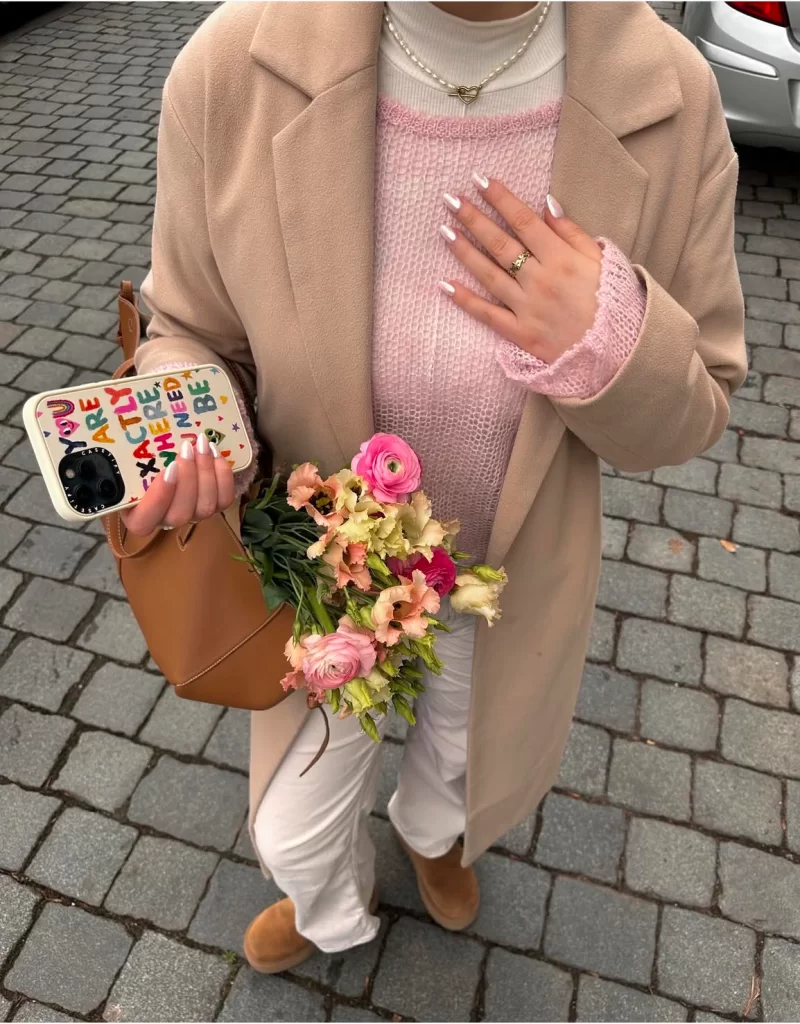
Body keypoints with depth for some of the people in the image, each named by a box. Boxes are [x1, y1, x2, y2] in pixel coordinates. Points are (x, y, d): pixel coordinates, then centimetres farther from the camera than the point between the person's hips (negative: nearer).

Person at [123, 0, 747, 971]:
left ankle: (430, 830, 77)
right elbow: (192, 333, -9)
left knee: (469, 756, 33)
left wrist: (609, 346, -34)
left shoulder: (668, 101, -22)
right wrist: (179, 438, -32)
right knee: (296, 831, 24)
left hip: (512, 578, 1)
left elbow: (692, 412, -11)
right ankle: (333, 911, 68)